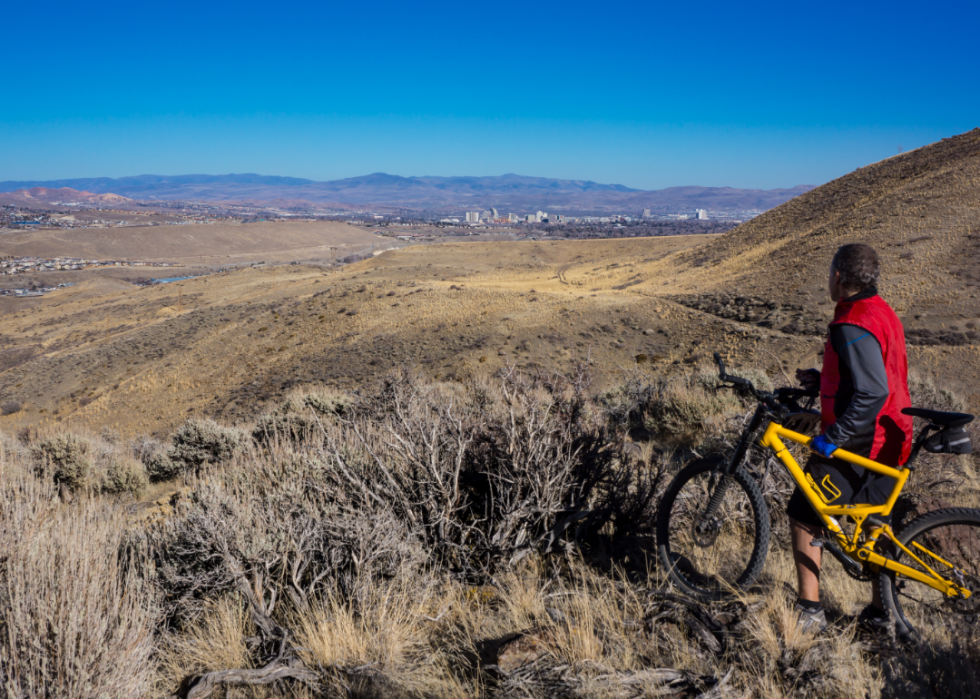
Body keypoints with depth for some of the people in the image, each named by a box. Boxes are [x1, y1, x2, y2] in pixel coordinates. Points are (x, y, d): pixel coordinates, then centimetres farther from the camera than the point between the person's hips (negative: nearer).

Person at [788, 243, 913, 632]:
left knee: (803, 515, 1)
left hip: (858, 443, -10)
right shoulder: (882, 312, 10)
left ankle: (809, 611, 5)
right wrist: (822, 380, 14)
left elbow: (872, 393, -29)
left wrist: (832, 436, -26)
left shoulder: (852, 326, -21)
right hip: (890, 441, 10)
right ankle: (882, 611, 29)